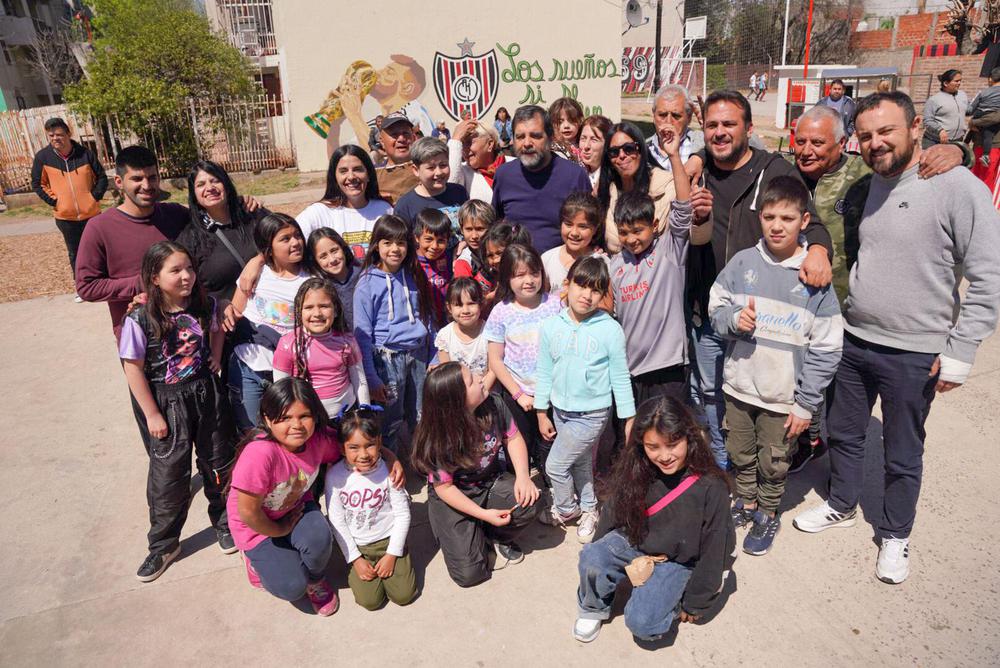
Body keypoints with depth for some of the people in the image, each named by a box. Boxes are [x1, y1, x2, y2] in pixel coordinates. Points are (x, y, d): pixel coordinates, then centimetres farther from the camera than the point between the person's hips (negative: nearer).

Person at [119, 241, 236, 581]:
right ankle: (163, 545, 26)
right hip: (169, 402, -3)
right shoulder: (140, 320, -17)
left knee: (219, 463, 15)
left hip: (207, 393, 3)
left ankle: (224, 522, 39)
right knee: (168, 476, 5)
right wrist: (152, 415, -10)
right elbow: (133, 369, -12)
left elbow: (217, 326, 18)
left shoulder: (205, 305, -6)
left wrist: (215, 356, 1)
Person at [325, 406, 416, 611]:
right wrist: (355, 559, -9)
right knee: (370, 601, -8)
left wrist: (392, 555, -9)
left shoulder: (388, 471, -16)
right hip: (357, 547, 0)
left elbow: (403, 514, -8)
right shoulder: (335, 475, -17)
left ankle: (387, 564, 21)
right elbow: (336, 521, -9)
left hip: (389, 540, 0)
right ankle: (357, 568, 20)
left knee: (404, 595, -5)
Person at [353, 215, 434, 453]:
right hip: (388, 358, -4)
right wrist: (371, 378, -10)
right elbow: (362, 334, -7)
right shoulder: (368, 283, -8)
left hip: (419, 354, 4)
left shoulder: (415, 276, 5)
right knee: (391, 423, 5)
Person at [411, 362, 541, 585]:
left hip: (491, 483, 4)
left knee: (528, 503, -26)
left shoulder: (492, 404, -17)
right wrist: (484, 514, -22)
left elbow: (513, 438, -2)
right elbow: (444, 488, -18)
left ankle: (492, 537, 5)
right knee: (468, 573, -13)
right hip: (453, 499, -4)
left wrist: (522, 475, -18)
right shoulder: (438, 437, -27)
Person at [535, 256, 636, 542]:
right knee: (580, 464, 21)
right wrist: (541, 413, 6)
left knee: (555, 465, 3)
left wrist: (629, 419, -5)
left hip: (592, 414, -4)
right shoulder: (551, 326, -6)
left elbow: (620, 378, -8)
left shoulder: (610, 330, -15)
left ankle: (565, 509, 32)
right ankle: (588, 510, 45)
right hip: (560, 410, 4)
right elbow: (544, 372, 2)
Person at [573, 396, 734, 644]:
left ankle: (673, 601, 10)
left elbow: (712, 551, -11)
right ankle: (593, 608, 3)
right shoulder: (634, 471, -16)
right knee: (591, 558, -27)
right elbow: (611, 515, 2)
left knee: (641, 623, -22)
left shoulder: (711, 486, -23)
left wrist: (696, 603, -2)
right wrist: (598, 553, 13)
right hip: (632, 543, 3)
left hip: (677, 560, -2)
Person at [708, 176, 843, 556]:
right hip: (739, 385, 2)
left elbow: (825, 349, -8)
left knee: (773, 464, 15)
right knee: (741, 455, 20)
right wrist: (734, 318, -19)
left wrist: (806, 404, -10)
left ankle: (768, 515, 39)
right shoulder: (743, 262, -5)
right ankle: (746, 502, 44)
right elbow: (716, 306, 5)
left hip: (783, 397, -2)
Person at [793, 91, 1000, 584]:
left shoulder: (958, 188, -16)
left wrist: (959, 353, -16)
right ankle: (842, 506, 44)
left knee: (902, 455, 13)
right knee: (843, 433, 21)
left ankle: (895, 535, 36)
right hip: (852, 339, 6)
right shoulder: (864, 186, 4)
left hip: (914, 355, -5)